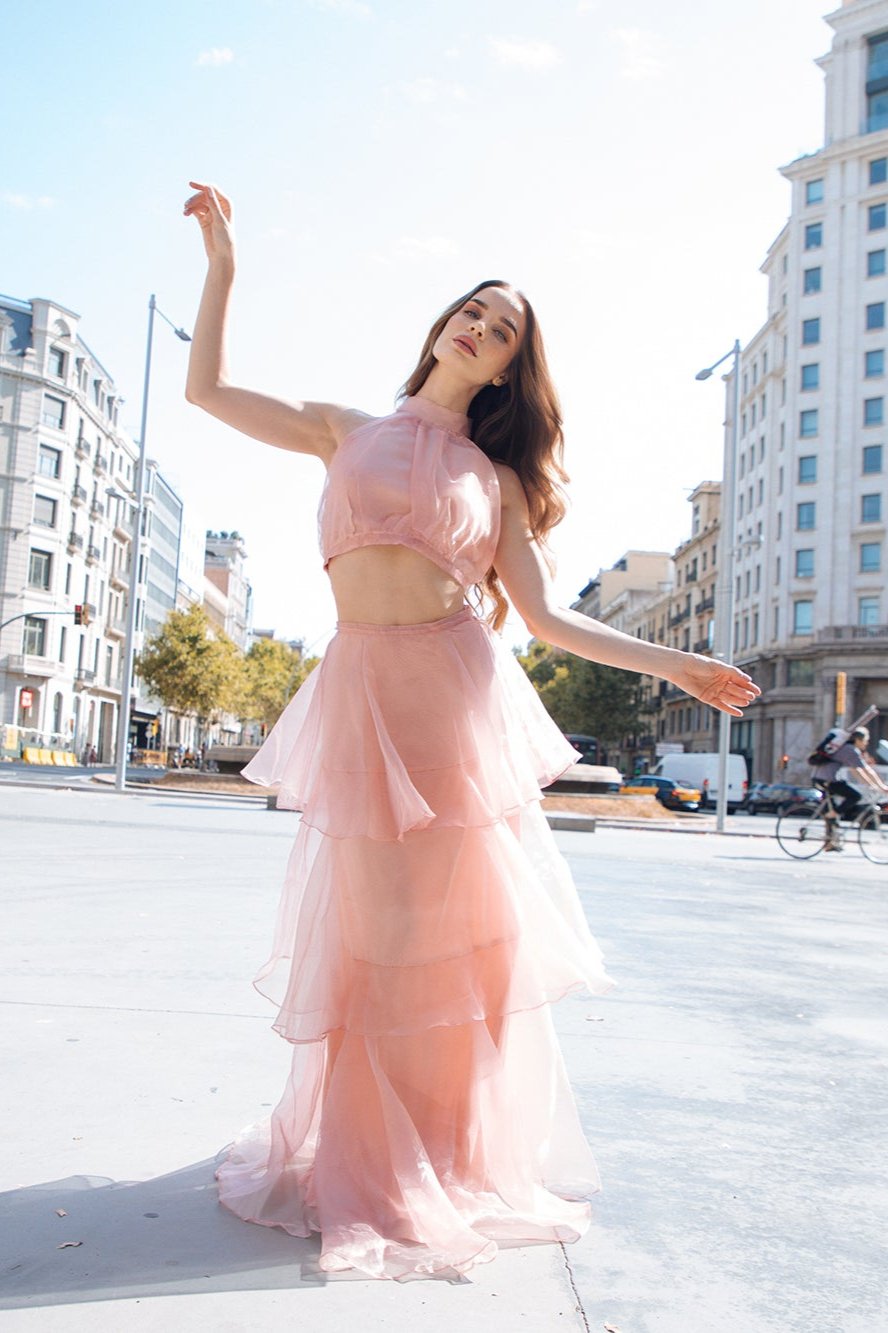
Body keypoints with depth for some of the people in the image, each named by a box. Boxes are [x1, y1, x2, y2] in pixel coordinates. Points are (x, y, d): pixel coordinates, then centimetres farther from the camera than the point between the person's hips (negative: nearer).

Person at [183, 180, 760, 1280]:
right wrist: (222, 262, 11)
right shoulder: (347, 431, 16)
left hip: (462, 692, 1)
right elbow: (206, 388, 16)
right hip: (361, 692, 0)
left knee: (469, 927, 3)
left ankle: (462, 1160, 22)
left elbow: (543, 615, 8)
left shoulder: (497, 476, 14)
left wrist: (670, 663, 4)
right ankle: (362, 1162, 21)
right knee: (371, 931, 2)